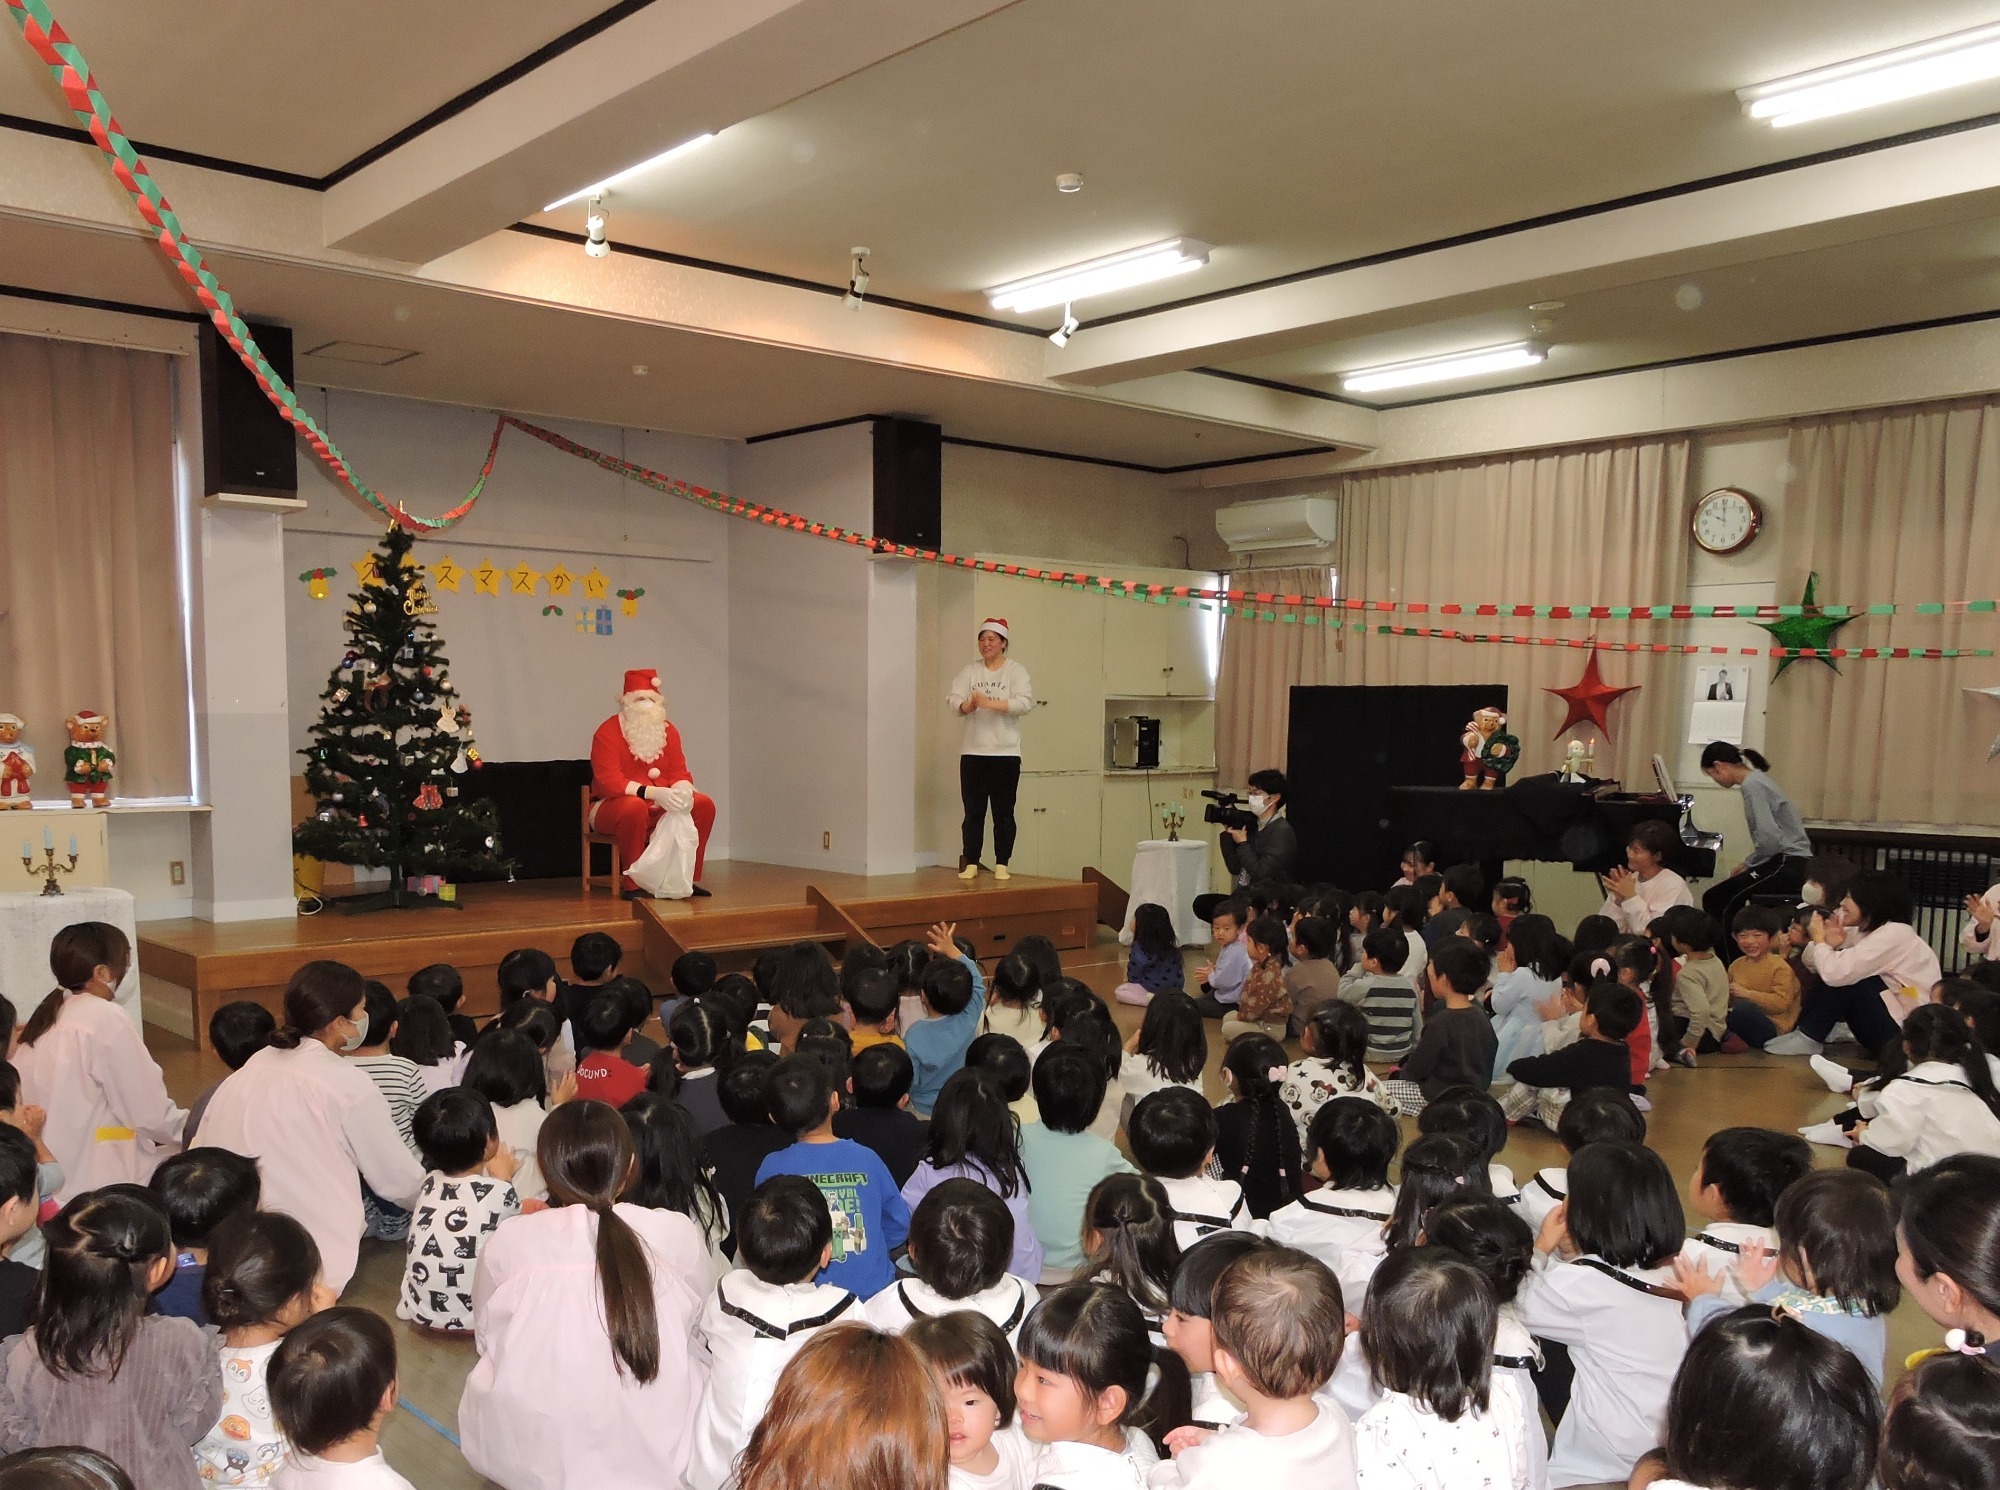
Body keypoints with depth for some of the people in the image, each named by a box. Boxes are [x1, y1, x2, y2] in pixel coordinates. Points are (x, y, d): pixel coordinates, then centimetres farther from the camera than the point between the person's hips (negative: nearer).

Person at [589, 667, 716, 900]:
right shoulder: (607, 732, -15)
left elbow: (679, 773, 2)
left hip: (660, 807, 6)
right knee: (635, 807, -39)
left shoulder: (668, 730, 3)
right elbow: (609, 782, -24)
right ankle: (633, 883, -26)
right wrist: (654, 793, -35)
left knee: (704, 804, -15)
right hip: (613, 806, -6)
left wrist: (682, 790, -24)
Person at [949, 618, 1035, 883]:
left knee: (1003, 812, 3)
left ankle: (1002, 865, 11)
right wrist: (967, 705, -27)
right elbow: (953, 699, -3)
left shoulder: (1016, 671, 0)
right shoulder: (969, 670, 9)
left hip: (1005, 754, -2)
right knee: (973, 812, 5)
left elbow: (1026, 703, -15)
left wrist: (989, 703, -26)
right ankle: (970, 864, 11)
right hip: (973, 753, 2)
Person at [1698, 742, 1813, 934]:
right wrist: (1748, 864, 9)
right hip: (1790, 863, 10)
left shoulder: (1752, 785, -13)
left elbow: (1770, 838, -22)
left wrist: (1749, 863, -7)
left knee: (1716, 899, -17)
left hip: (1787, 866, -10)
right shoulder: (1756, 779, 17)